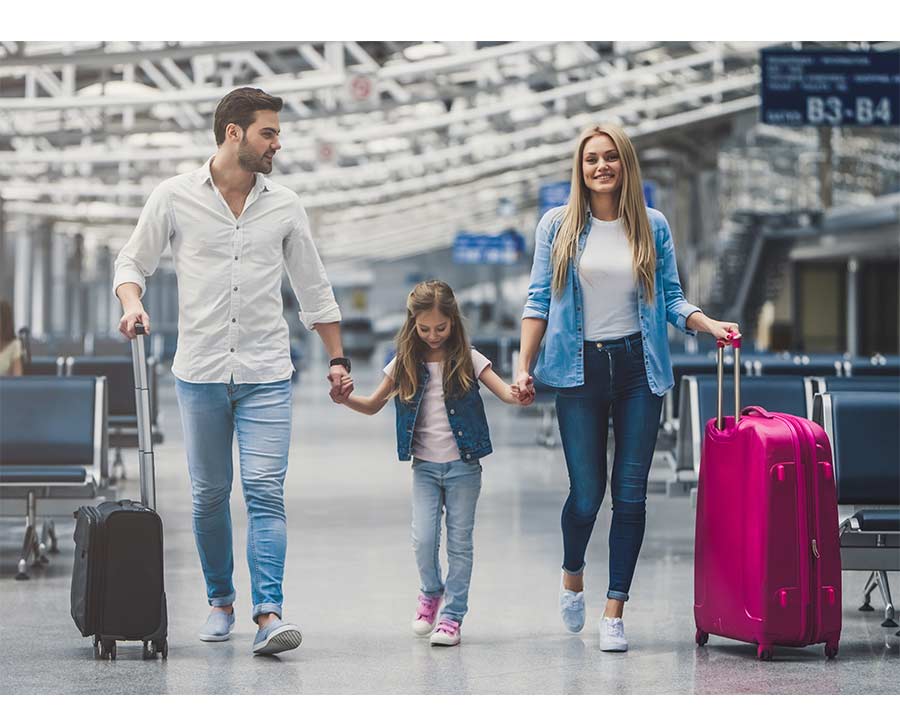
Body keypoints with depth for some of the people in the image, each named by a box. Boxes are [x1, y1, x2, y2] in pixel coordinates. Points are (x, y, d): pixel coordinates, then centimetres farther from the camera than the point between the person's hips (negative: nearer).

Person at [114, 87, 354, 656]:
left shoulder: (285, 206, 6)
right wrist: (132, 302, -14)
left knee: (266, 493, -11)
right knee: (209, 495, 7)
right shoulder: (176, 196, 1)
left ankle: (269, 613, -16)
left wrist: (338, 358, 12)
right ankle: (220, 601, 24)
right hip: (200, 373, 0)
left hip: (266, 375, 0)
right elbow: (133, 261, 8)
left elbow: (314, 288, 14)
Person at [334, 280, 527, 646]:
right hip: (425, 466, 1)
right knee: (423, 539, -8)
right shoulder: (405, 364, 1)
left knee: (459, 542, 2)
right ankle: (431, 592, 20)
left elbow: (505, 392, -11)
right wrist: (346, 399, -11)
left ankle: (452, 615, 11)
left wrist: (519, 394, -35)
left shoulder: (467, 359, -5)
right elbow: (373, 405, 9)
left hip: (463, 465, -1)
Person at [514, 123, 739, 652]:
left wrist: (710, 324, -8)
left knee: (631, 494, -1)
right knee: (587, 493, -3)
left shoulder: (653, 226, 6)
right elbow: (539, 301, 5)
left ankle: (615, 611, 7)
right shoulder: (558, 226, 4)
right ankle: (573, 574, 29)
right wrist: (524, 366, -2)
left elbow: (671, 299, 10)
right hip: (581, 370, -1)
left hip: (638, 369, 1)